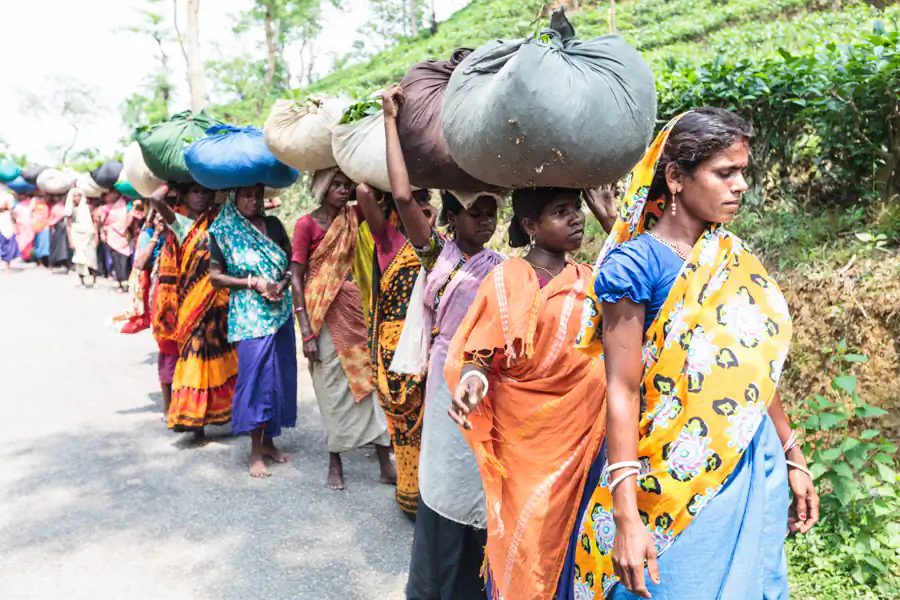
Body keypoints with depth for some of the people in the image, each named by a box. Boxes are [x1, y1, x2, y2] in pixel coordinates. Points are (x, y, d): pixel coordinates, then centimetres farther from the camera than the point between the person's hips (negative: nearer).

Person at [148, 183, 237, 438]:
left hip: (220, 298, 4)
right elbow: (156, 199, -13)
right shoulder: (181, 223, 2)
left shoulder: (218, 220, 13)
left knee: (222, 352, 7)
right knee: (197, 351, -5)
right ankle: (193, 415, 3)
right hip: (194, 300, -4)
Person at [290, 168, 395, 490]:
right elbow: (296, 278, -8)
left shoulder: (352, 217, 8)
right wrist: (307, 332, -13)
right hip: (322, 313, -4)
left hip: (354, 308, 4)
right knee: (332, 387, 3)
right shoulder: (307, 223, -5)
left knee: (368, 378, 2)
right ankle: (335, 462, 18)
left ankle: (385, 458, 8)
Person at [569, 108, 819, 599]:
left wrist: (793, 458, 17)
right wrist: (626, 517, -21)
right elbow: (623, 392, -17)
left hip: (756, 468, 7)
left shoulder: (734, 259, 6)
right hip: (677, 480, -6)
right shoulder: (637, 263, -15)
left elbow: (755, 368, 14)